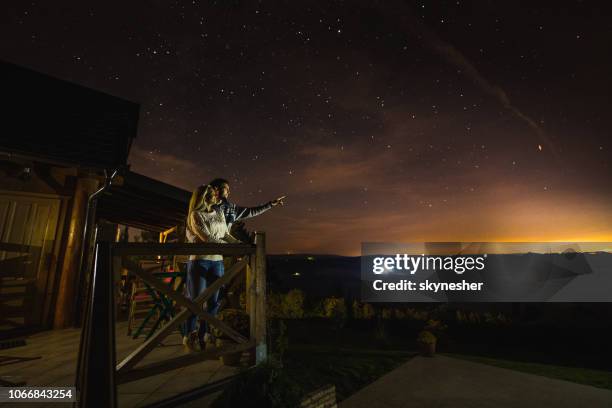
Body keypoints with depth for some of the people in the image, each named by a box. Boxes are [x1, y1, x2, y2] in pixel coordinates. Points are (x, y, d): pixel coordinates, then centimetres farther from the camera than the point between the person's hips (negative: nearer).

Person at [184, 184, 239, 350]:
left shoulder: (219, 212, 13)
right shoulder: (196, 215, -6)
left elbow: (226, 234, 14)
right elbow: (207, 238, -14)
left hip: (217, 261, 6)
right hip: (200, 260, -6)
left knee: (214, 300, 6)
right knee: (196, 299, 1)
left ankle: (203, 336, 19)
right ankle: (189, 335, 19)